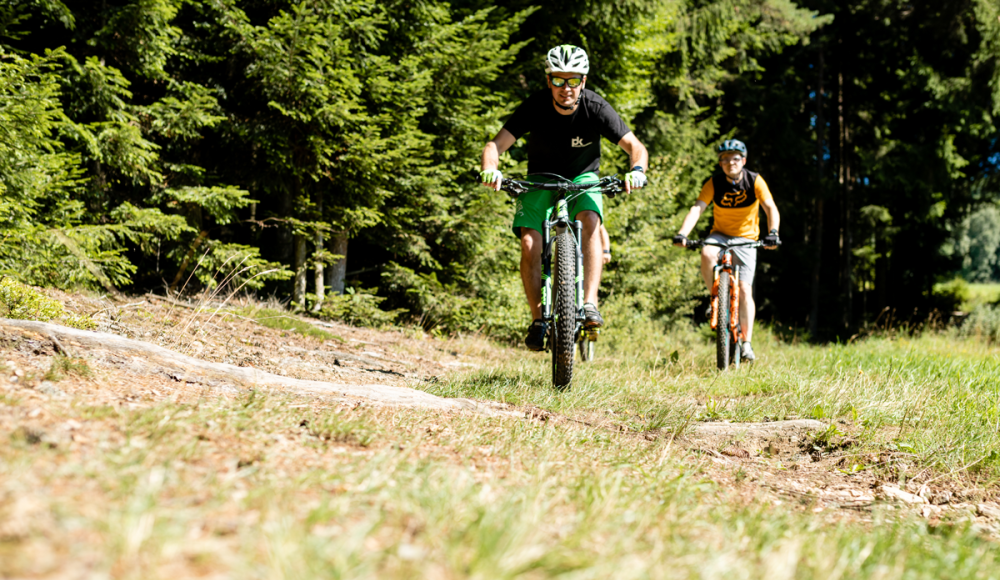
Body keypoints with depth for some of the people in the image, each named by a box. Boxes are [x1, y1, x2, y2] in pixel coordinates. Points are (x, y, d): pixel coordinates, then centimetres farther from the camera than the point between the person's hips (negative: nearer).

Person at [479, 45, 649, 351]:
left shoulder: (595, 108, -22)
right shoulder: (535, 106, -22)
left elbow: (635, 147, -24)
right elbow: (496, 145, -26)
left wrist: (637, 170, -46)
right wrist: (490, 170, -48)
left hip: (582, 176, 0)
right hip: (541, 177, 0)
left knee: (590, 221, -32)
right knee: (530, 242, -20)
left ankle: (590, 304, -30)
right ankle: (539, 319, -6)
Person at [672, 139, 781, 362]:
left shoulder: (755, 181, -15)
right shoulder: (714, 183, -13)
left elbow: (771, 208, -24)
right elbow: (697, 208, -24)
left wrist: (773, 233, -43)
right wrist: (682, 234, -40)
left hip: (746, 239, -1)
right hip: (720, 235, 1)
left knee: (744, 289, -11)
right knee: (707, 254, -35)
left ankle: (747, 343, -2)